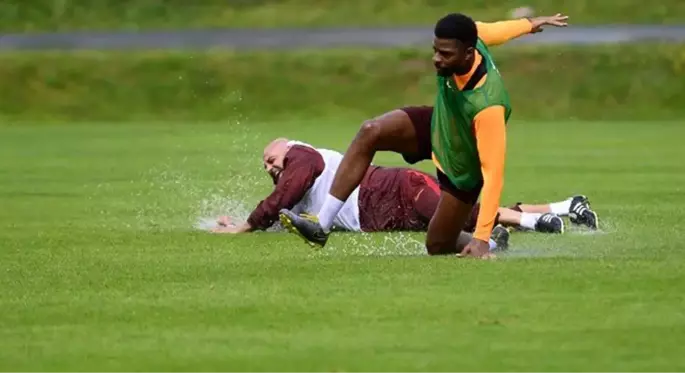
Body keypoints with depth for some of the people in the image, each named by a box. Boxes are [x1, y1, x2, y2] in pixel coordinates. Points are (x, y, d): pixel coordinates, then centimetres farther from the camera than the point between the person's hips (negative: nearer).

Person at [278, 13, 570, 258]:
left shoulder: (488, 106, -43)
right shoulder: (470, 41, -26)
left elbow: (493, 174, -38)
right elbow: (488, 30, -1)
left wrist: (481, 238, -40)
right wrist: (529, 24, 22)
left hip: (463, 170, -6)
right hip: (438, 126, 6)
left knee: (438, 247, -1)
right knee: (370, 132, -19)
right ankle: (322, 225, -19)